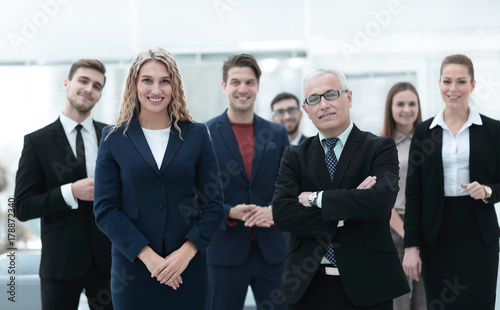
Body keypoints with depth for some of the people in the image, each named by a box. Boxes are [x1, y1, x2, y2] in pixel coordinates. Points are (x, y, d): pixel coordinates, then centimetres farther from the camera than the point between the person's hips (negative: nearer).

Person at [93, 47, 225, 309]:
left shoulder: (197, 134, 5)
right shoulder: (114, 138, 2)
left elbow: (214, 203, 3)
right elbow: (104, 209, -2)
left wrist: (187, 251, -10)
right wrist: (147, 255, -12)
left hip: (188, 268, 1)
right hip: (133, 266, 0)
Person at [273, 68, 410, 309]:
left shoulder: (380, 148, 0)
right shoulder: (295, 156, 7)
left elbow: (380, 200, -18)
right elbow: (282, 213, -7)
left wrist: (316, 198, -11)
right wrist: (342, 217, -15)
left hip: (365, 284, -2)